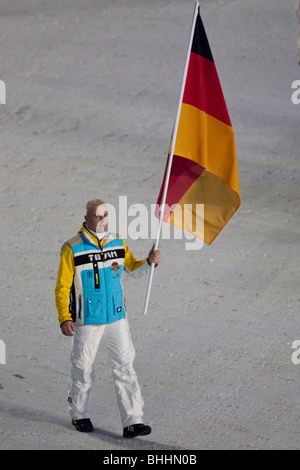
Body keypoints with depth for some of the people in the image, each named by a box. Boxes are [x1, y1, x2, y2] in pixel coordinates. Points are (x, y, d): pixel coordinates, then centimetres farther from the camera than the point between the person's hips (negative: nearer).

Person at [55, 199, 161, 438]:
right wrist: (64, 318, -15)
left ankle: (133, 421, -2)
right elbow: (62, 287, -6)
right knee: (83, 368, 8)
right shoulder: (72, 249, -9)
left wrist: (149, 262, -2)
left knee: (125, 366, -2)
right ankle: (80, 414, 30)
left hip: (117, 317, 3)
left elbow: (133, 268, 19)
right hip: (87, 320, -3)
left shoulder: (118, 243, 4)